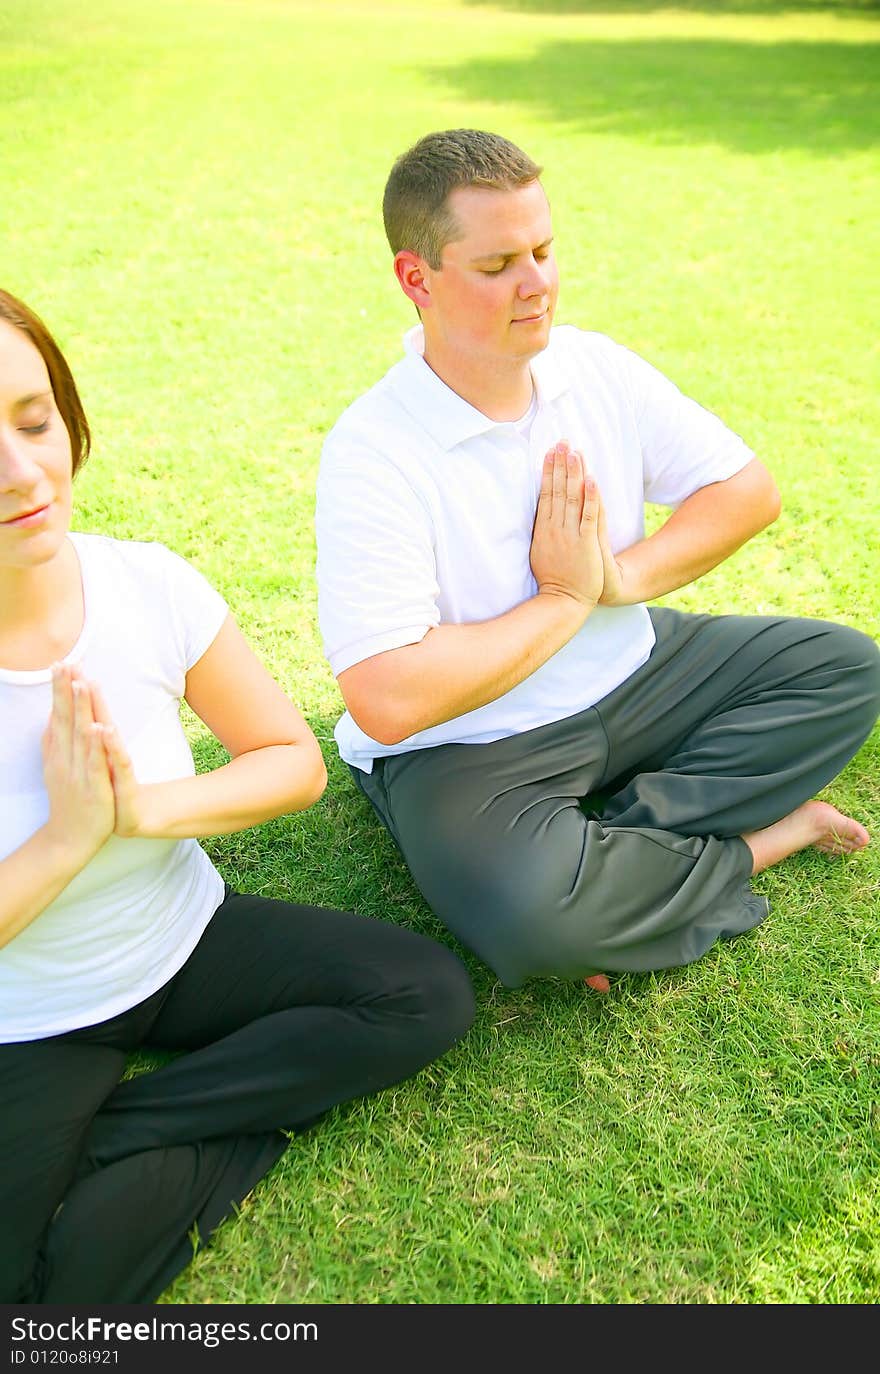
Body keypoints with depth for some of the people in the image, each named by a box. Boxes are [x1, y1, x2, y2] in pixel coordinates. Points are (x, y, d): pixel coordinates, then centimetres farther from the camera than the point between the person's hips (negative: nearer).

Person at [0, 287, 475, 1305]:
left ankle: (115, 1136, -6)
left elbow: (296, 760, -5)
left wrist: (143, 808, -21)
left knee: (428, 996, -14)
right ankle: (226, 1127, 0)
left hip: (186, 942, 4)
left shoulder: (148, 587, -16)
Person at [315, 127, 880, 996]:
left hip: (629, 677, 7)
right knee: (526, 912, -36)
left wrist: (622, 577, -16)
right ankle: (755, 839, -6)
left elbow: (748, 491, 2)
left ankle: (621, 836, -13)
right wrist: (563, 604, -19)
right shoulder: (373, 453, -22)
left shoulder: (595, 367, -3)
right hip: (465, 748, -6)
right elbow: (386, 701, -31)